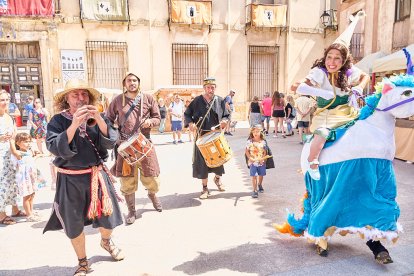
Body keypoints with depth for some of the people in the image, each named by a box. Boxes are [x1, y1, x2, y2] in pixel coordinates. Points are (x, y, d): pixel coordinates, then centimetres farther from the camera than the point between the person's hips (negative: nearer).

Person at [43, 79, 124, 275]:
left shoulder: (98, 117, -2)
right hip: (71, 180, -1)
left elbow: (110, 142, -12)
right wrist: (74, 125, -31)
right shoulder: (58, 121, -8)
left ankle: (106, 241, 48)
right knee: (74, 225, 11)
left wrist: (99, 120, -26)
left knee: (108, 217, 12)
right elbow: (55, 148, -20)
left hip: (97, 175, 2)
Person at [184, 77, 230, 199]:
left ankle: (218, 178, 42)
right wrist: (190, 123, -15)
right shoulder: (197, 101, -2)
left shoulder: (220, 101, 3)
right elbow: (187, 114, 4)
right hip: (202, 136, -2)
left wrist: (224, 121, -13)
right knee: (202, 161, -1)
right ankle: (205, 188, 14)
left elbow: (226, 115, 9)